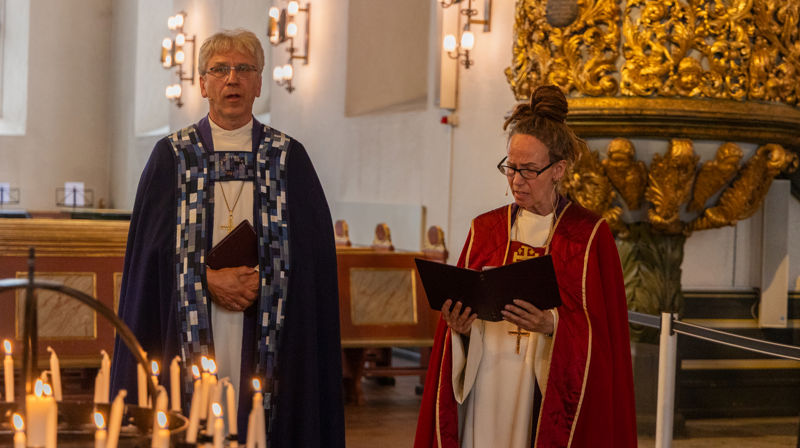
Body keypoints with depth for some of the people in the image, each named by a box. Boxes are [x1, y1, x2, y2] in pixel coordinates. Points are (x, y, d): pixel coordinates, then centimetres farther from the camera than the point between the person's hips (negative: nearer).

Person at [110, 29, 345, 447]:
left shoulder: (289, 157, 7)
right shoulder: (171, 156, 6)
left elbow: (314, 248, 2)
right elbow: (152, 249, 1)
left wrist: (260, 281, -12)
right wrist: (209, 279, -12)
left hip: (262, 338, 0)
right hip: (190, 331, 0)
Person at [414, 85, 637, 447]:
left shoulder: (590, 235, -3)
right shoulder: (485, 230, 7)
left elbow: (602, 332, -6)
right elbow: (460, 308, 9)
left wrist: (552, 325, -23)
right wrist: (459, 328, -13)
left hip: (553, 397, -3)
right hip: (486, 388, 3)